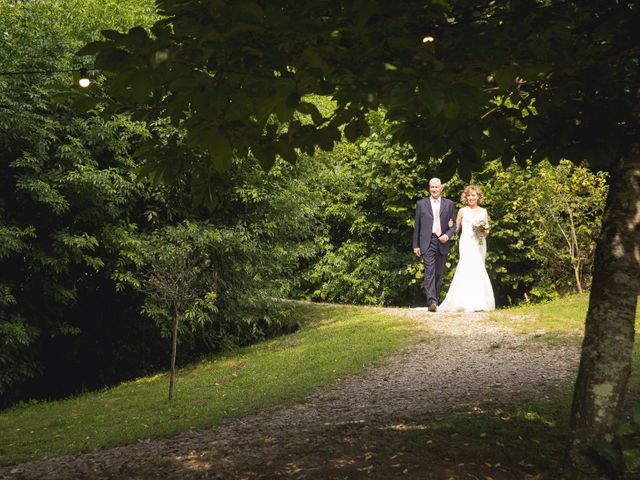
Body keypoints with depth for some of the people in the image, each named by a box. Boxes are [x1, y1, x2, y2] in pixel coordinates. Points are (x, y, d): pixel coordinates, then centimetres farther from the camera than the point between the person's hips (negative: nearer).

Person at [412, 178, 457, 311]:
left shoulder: (449, 204, 10)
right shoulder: (421, 204, 7)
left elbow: (453, 225, 10)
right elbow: (417, 226, 8)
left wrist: (447, 235, -9)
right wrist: (415, 245, 4)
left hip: (442, 242, 2)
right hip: (427, 242, -2)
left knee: (439, 273, 7)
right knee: (429, 271, -14)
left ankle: (435, 299, 18)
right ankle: (431, 301, -22)